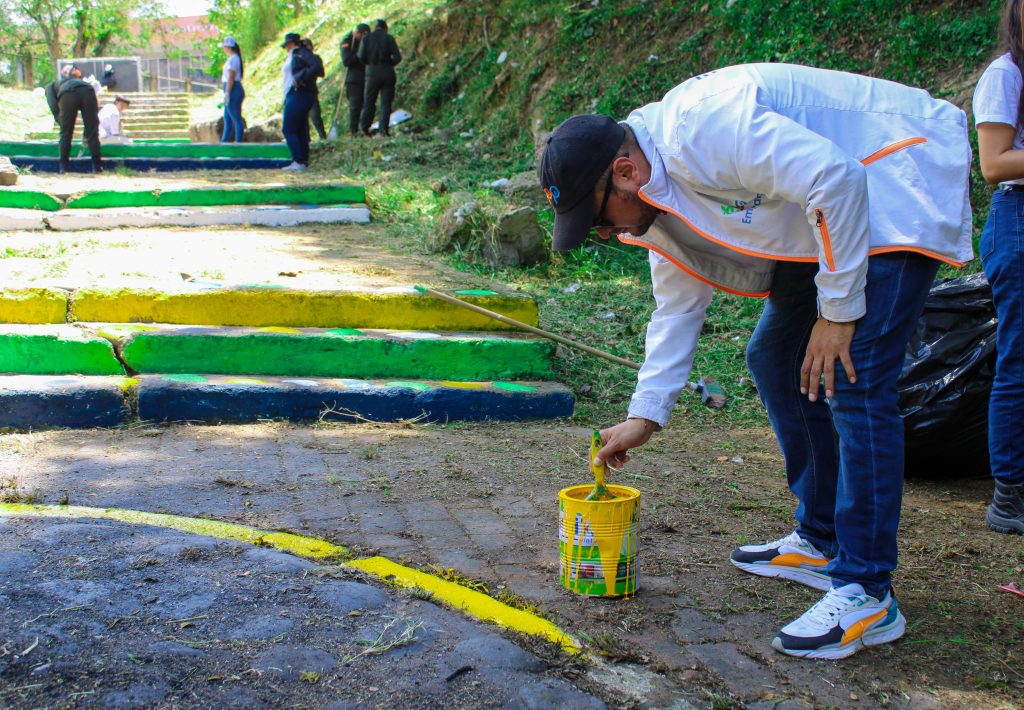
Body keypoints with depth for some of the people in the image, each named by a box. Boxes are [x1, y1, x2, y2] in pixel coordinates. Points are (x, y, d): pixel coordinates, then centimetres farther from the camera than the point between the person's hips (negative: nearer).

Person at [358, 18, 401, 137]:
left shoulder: (366, 38, 2)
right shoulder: (389, 38, 1)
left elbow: (361, 57, -4)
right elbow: (398, 57, -4)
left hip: (372, 73, 0)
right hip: (387, 73, 0)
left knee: (369, 101, 10)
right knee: (386, 102, 2)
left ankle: (364, 127, 9)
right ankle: (384, 129, -6)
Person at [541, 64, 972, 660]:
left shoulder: (706, 127, -29)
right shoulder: (658, 196, 2)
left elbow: (834, 180, -31)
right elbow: (679, 308, 10)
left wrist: (837, 310, -25)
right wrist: (646, 415, 8)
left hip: (900, 185, -10)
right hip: (824, 224, 10)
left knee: (853, 381, -18)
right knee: (775, 358, 12)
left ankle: (867, 594, -12)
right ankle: (821, 540, 22)